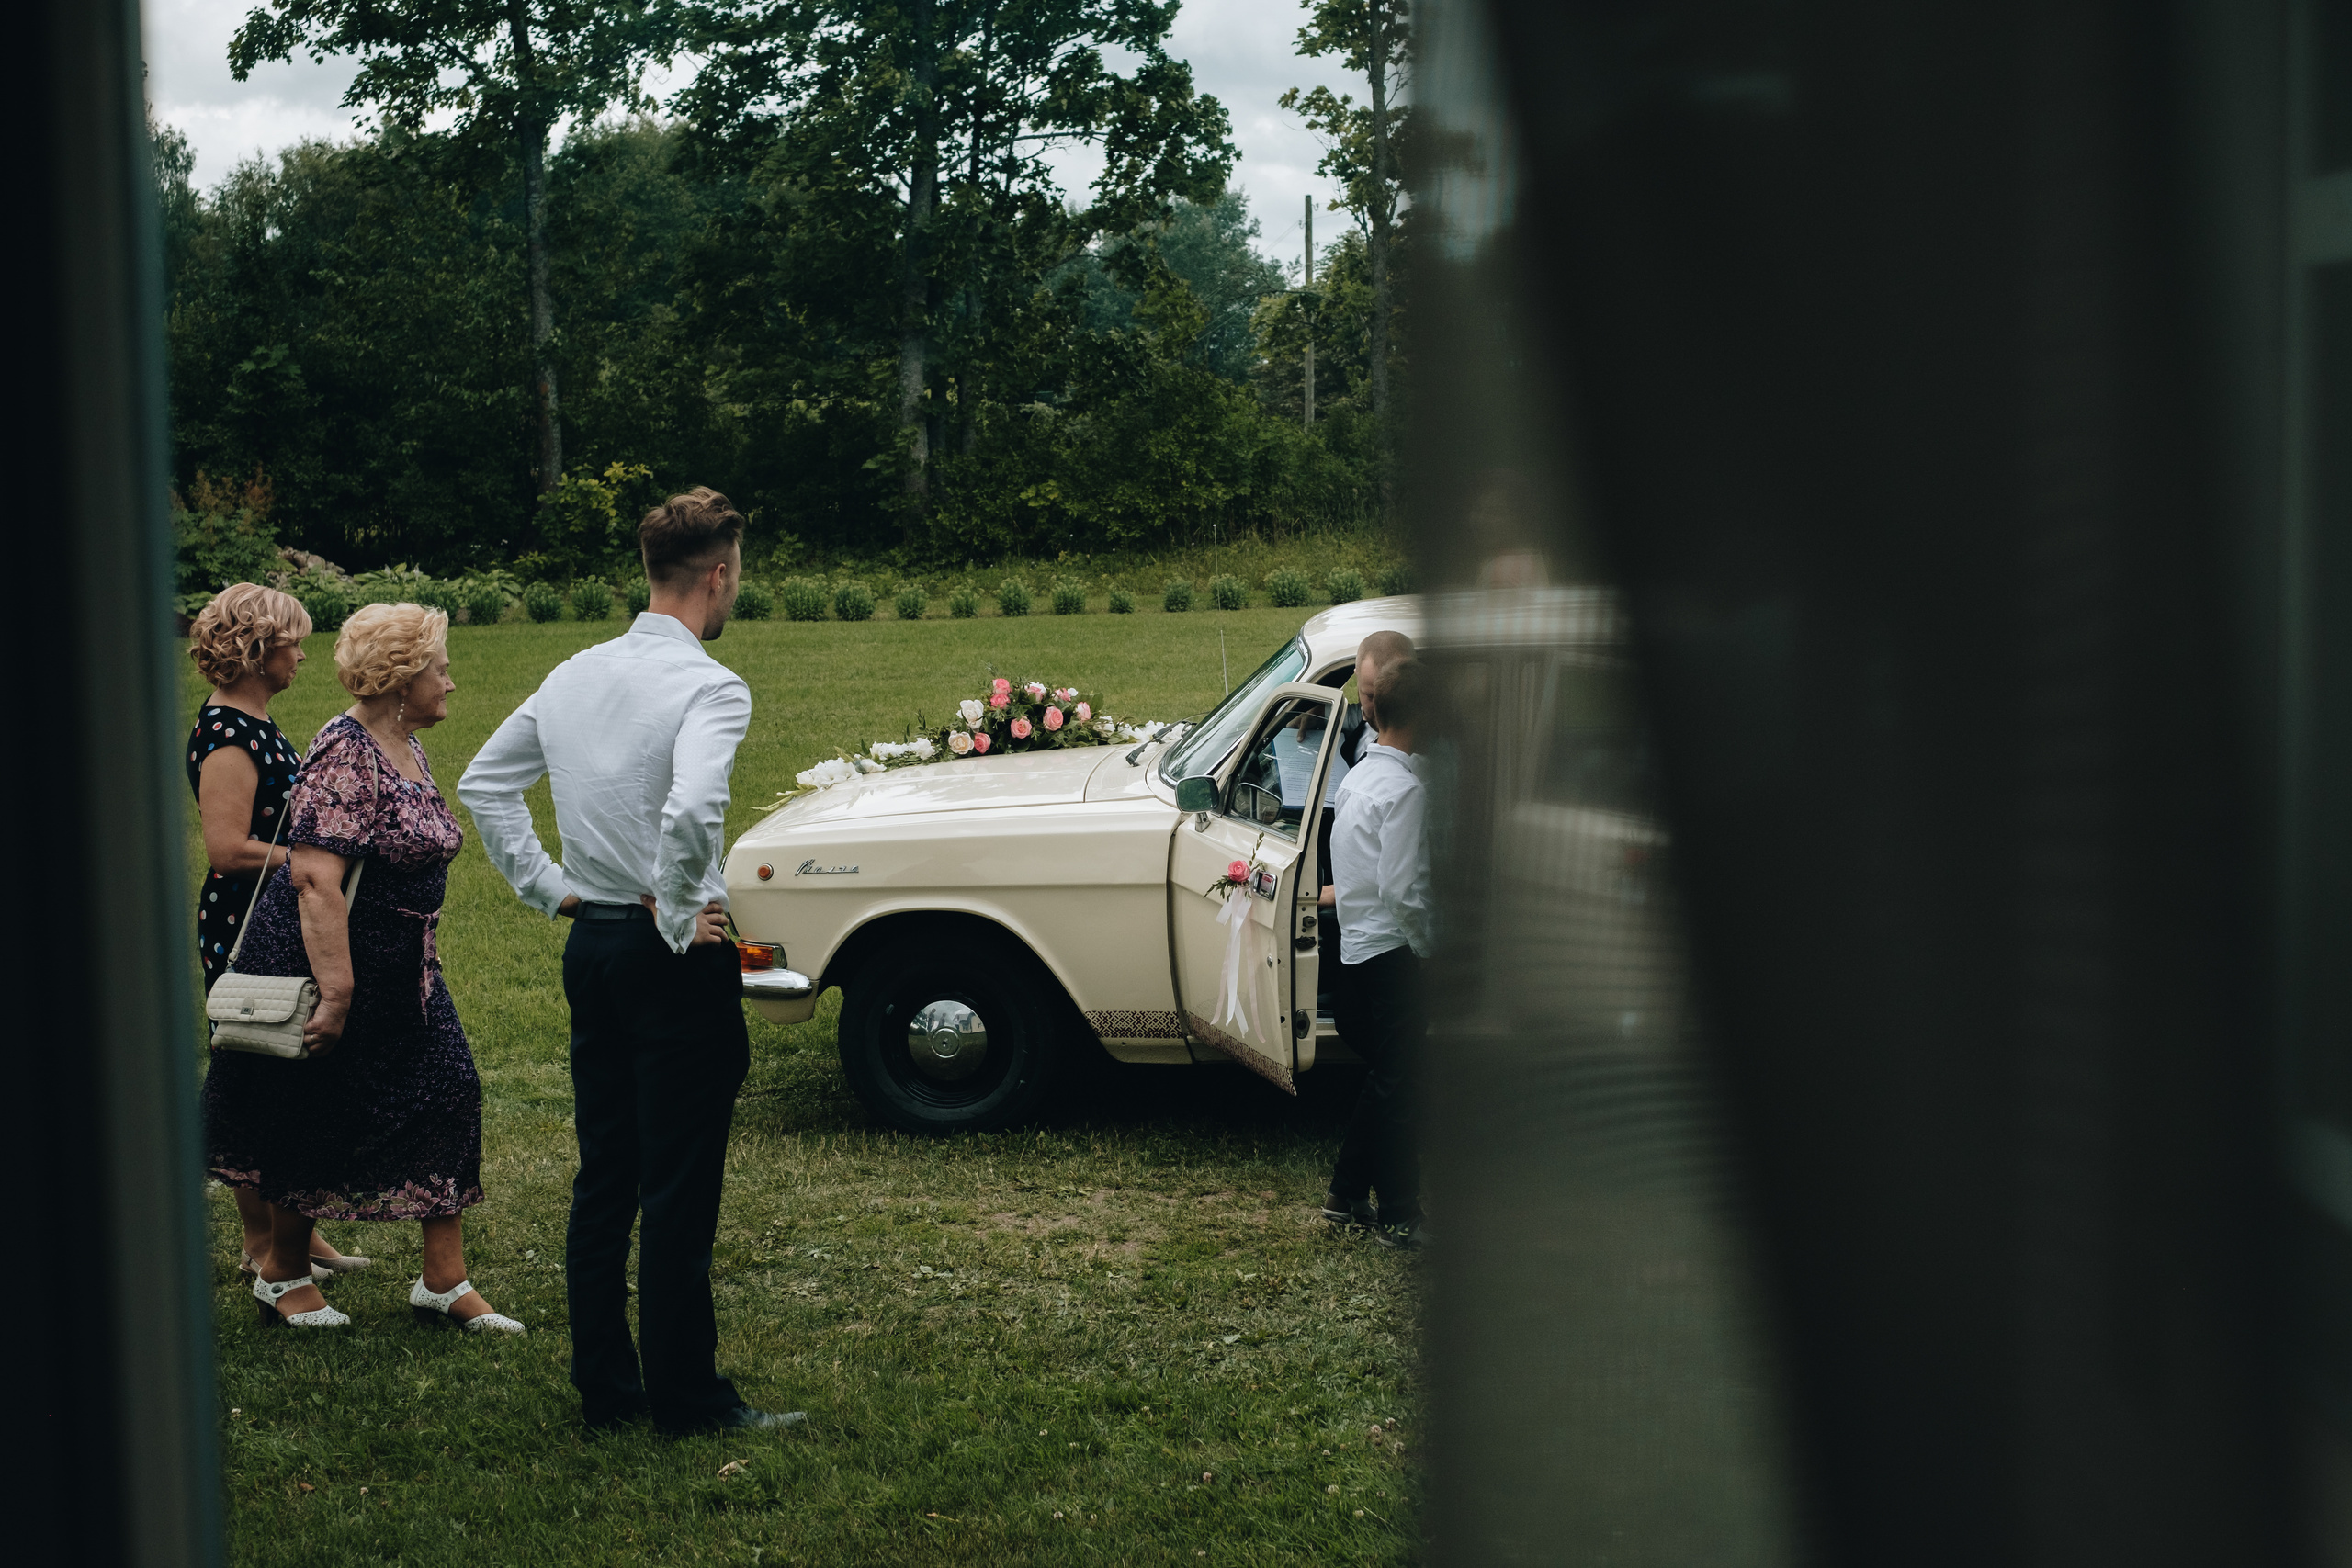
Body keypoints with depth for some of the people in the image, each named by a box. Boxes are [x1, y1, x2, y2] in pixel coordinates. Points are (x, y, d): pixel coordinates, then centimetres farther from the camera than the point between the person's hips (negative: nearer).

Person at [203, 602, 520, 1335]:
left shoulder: (407, 749, 8)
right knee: (324, 1122, 4)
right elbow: (316, 881, -29)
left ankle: (445, 1280, 9)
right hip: (329, 963, -9)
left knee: (447, 1095, 4)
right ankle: (284, 1273, 24)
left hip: (400, 971, 9)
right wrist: (336, 994, -33)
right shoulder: (344, 757, -22)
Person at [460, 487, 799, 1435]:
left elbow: (482, 784, 17)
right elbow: (692, 809, -33)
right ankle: (685, 1398, 9)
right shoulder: (708, 687, -16)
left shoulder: (573, 676, 8)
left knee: (602, 1178, 14)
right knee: (679, 1189, 1)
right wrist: (680, 919, -19)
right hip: (676, 962, -8)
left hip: (589, 945, 8)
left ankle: (604, 1388, 22)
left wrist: (545, 887, 14)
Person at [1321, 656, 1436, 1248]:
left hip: (1355, 948, 9)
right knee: (1398, 1087, 1)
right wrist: (1430, 948, -9)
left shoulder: (1359, 775, 11)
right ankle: (1400, 1217, 10)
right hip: (1392, 953, -9)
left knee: (1382, 1080, 20)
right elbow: (1404, 891, -23)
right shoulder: (1404, 789, -18)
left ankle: (1345, 1197, 26)